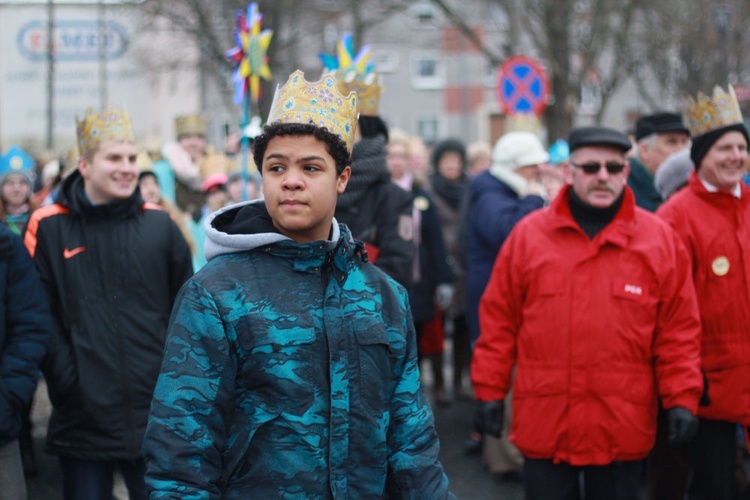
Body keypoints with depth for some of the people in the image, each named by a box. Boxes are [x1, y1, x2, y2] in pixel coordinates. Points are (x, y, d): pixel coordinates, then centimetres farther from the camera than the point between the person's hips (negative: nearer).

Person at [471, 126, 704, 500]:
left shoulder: (660, 239, 2)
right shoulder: (528, 234, 3)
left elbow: (678, 328, 3)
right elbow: (499, 319, 6)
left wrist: (681, 398, -2)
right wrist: (489, 390, 4)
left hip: (622, 427, 0)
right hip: (544, 423, 0)